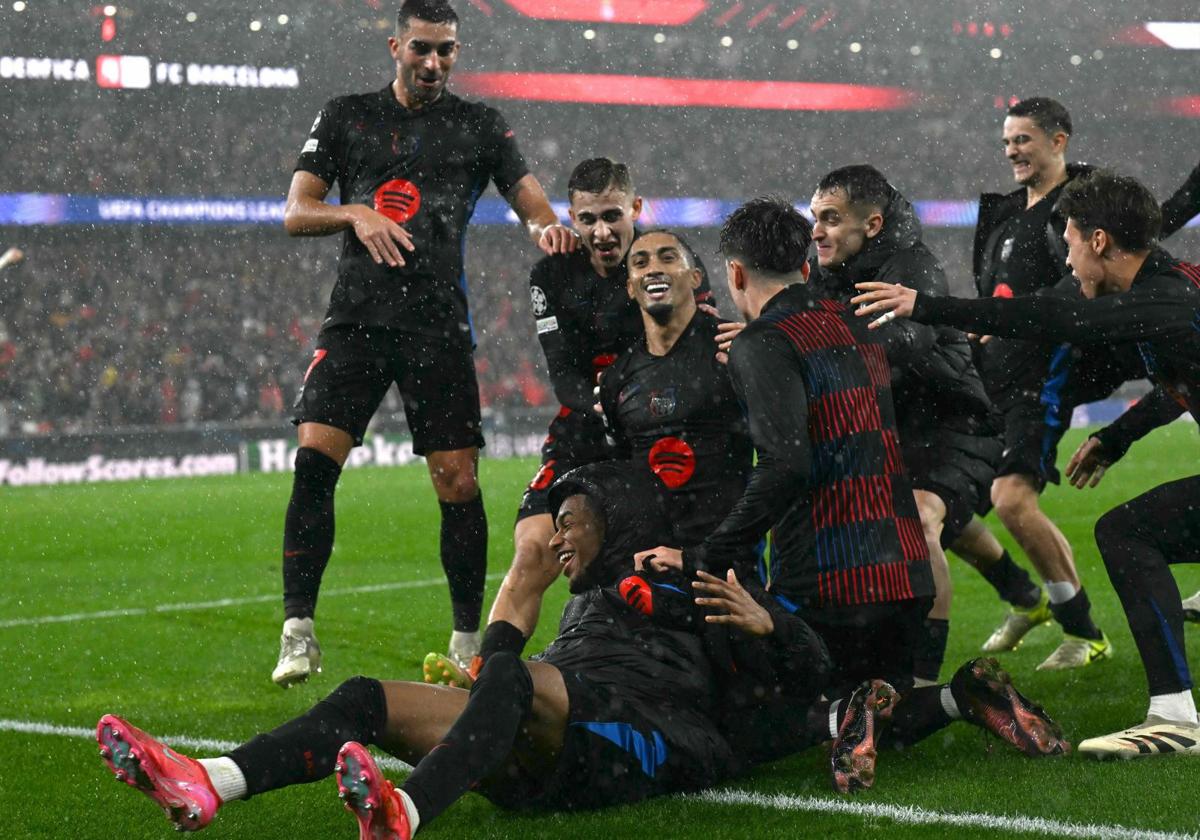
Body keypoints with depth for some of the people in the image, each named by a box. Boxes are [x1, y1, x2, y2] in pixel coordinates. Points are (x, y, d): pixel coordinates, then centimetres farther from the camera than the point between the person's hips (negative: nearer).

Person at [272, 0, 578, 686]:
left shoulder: (481, 125, 12)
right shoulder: (346, 117, 13)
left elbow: (529, 196, 2)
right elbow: (295, 212, 8)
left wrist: (548, 226, -22)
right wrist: (356, 214, -12)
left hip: (439, 324, 0)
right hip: (357, 319, 0)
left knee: (459, 482, -4)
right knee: (315, 460, -14)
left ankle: (468, 641, 9)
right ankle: (299, 634, -9)